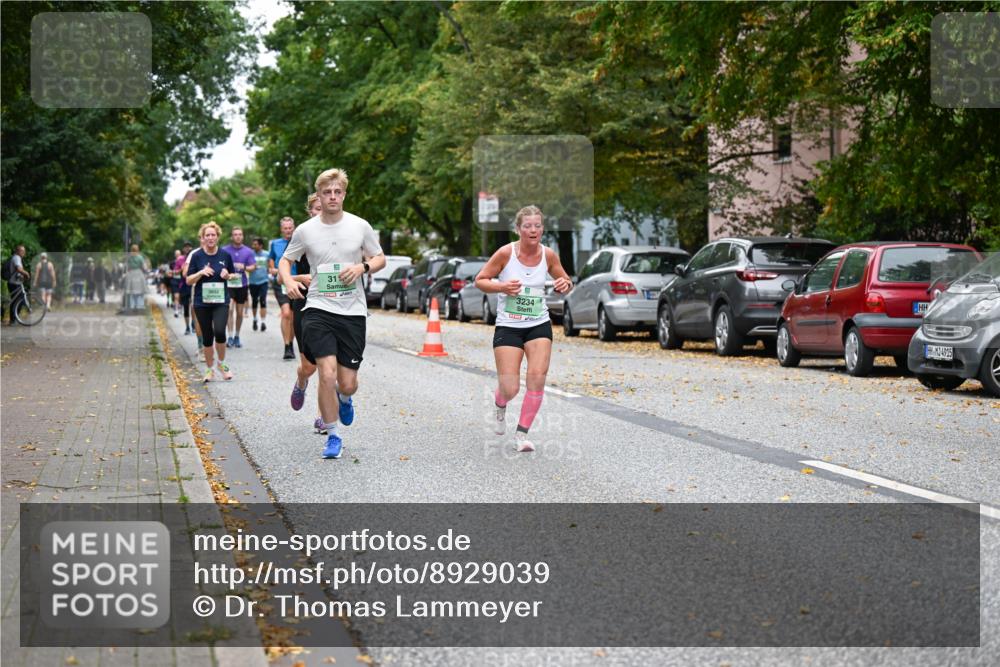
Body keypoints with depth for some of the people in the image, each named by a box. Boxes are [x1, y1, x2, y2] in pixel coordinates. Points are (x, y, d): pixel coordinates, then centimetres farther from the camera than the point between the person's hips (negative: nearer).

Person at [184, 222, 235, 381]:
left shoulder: (225, 255, 2)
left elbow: (233, 276, 14)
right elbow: (188, 280, 0)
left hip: (221, 301, 0)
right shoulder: (196, 256, -1)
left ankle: (222, 363, 4)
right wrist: (201, 273, -17)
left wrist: (228, 275, -9)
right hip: (202, 302, 0)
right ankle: (209, 369, 20)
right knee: (207, 337, 4)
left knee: (219, 331, -19)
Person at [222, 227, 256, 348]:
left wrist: (244, 267, -18)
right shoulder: (224, 250, 0)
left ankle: (237, 337, 22)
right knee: (230, 309, -16)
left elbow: (253, 267, 1)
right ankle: (230, 337, -16)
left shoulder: (248, 251, 4)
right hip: (228, 284, -2)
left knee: (240, 312, 9)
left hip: (242, 284, 2)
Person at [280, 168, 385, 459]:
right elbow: (285, 261, 12)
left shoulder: (360, 226, 1)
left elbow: (380, 258, 12)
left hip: (352, 312, 1)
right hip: (318, 309, -1)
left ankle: (344, 399, 40)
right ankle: (332, 436, 2)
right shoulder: (305, 230, 0)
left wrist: (362, 267, -10)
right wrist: (288, 281, -10)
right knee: (327, 375, -16)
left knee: (348, 384, 1)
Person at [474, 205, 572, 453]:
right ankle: (500, 405, 33)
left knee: (537, 377, -15)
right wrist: (502, 287, -22)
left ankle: (522, 434, 1)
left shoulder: (548, 255, -2)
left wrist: (565, 285, -11)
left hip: (539, 325, 3)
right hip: (508, 327, -3)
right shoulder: (506, 253, -12)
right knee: (510, 389, -7)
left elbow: (565, 281, 13)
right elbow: (479, 280, -4)